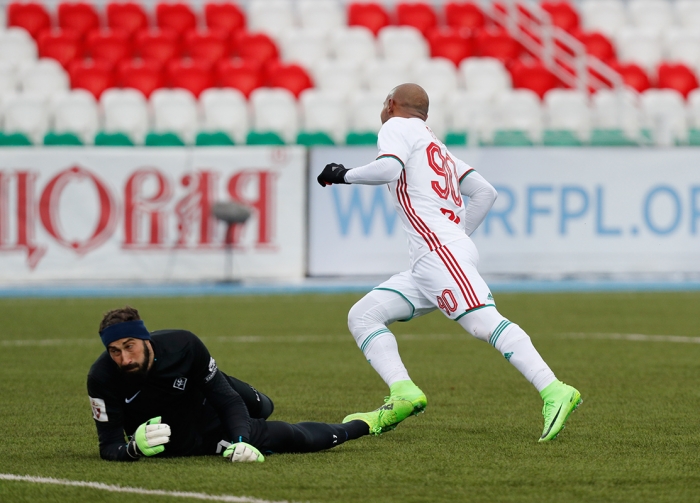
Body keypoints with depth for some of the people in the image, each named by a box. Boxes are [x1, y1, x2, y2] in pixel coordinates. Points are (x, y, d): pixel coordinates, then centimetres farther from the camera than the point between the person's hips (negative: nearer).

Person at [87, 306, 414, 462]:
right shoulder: (102, 378, -37)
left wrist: (238, 441, -38)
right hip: (176, 443, -1)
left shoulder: (182, 345, -32)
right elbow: (108, 447, -31)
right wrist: (134, 448, -55)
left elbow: (226, 398, -22)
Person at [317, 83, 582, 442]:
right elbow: (485, 193, 28)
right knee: (362, 316, 9)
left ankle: (554, 392, -36)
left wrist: (344, 175, 1)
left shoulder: (397, 127, 8)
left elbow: (388, 169, -13)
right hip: (426, 264, 9)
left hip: (439, 252, -9)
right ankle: (403, 394, -9)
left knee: (484, 322, -24)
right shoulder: (437, 147, 31)